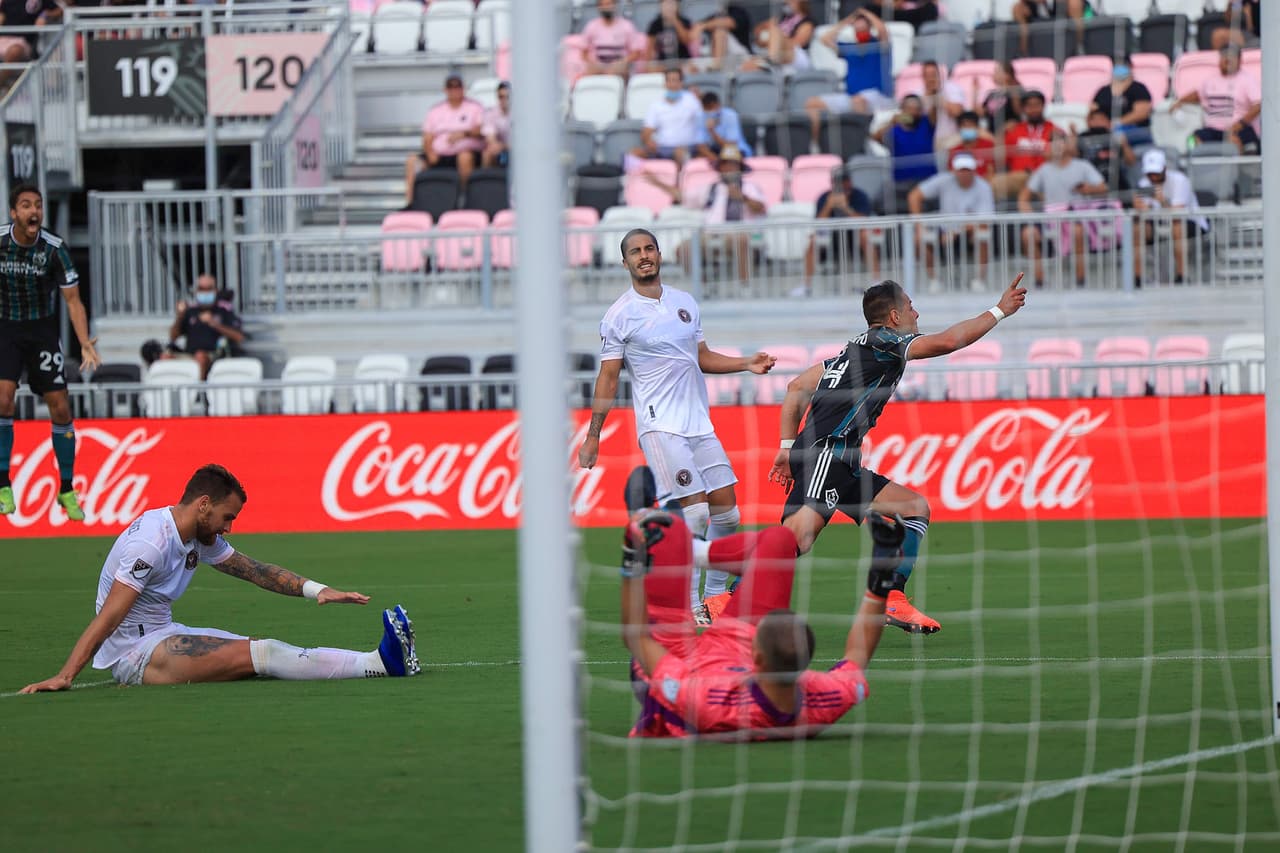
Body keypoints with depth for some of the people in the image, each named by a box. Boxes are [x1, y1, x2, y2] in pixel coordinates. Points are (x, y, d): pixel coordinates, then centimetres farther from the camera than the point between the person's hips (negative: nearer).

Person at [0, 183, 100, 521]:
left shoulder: (54, 248, -14)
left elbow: (73, 300, -10)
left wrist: (85, 343, -23)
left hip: (43, 329, 1)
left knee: (60, 407, -2)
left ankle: (67, 490, 12)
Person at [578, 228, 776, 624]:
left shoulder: (685, 303, 13)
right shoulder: (619, 315, -3)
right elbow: (608, 377, -1)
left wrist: (748, 364, 9)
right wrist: (592, 435, -3)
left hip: (699, 423, 6)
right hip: (659, 425, -6)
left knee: (727, 511, 3)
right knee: (694, 511, -15)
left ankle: (715, 597, 16)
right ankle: (688, 608, -8)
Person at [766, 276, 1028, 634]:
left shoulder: (854, 350, 24)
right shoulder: (882, 342, -1)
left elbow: (797, 387, 25)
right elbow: (947, 341, -14)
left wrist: (788, 446, 22)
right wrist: (999, 311, -4)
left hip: (843, 467, 10)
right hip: (825, 454, -10)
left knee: (915, 508, 13)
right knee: (799, 535, -27)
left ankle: (892, 600, 3)